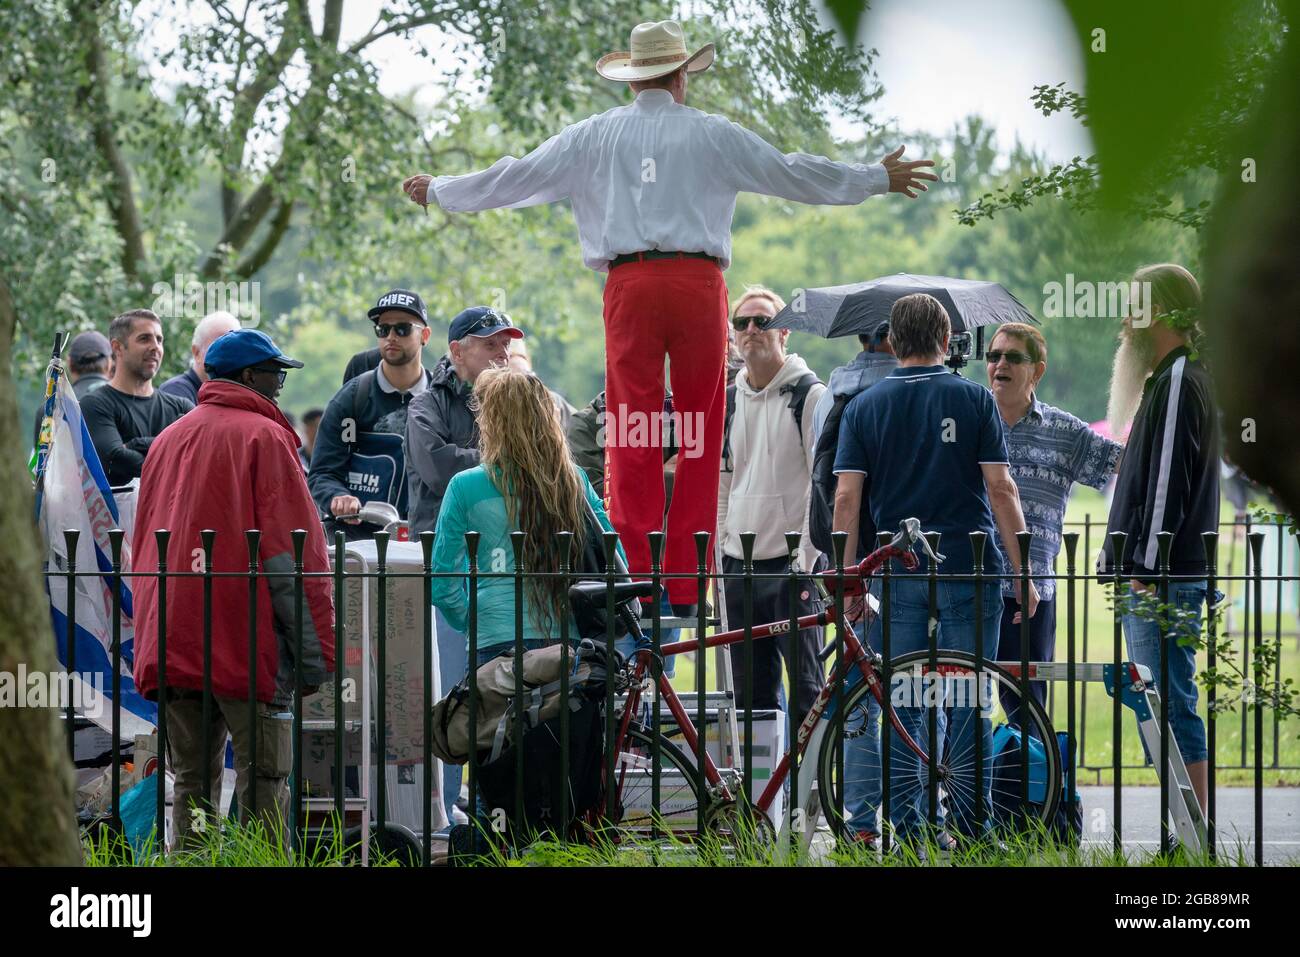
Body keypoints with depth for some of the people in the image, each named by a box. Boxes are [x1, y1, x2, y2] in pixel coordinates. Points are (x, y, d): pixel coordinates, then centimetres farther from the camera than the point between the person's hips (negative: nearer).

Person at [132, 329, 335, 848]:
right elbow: (293, 550, -9)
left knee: (191, 779, 10)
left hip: (171, 644, 6)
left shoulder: (167, 440, 16)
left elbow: (143, 546, 20)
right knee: (262, 780, -4)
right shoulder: (264, 436, -4)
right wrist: (314, 649, -9)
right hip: (246, 644, -6)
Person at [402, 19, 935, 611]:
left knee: (633, 436, 2)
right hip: (698, 283, -1)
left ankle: (641, 580, -2)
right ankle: (686, 589, 1)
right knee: (701, 437, 4)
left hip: (629, 285, 1)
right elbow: (793, 174, 12)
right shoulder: (713, 135, 8)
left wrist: (437, 191, 31)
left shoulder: (593, 136, 12)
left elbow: (512, 180, 16)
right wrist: (879, 179, 24)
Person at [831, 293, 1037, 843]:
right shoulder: (973, 399, 0)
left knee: (904, 708, 6)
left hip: (897, 572, 1)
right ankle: (969, 830, 3)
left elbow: (846, 498, -2)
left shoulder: (864, 406, 4)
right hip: (968, 570, -1)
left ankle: (907, 832, 5)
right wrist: (1023, 574, 1)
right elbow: (1000, 490, -4)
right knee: (967, 705, 4)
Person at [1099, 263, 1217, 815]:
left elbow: (1167, 483, -19)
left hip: (1163, 582, -11)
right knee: (1167, 707, 11)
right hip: (1154, 580, 11)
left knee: (1171, 707, -10)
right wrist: (1128, 563, 22)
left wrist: (1148, 571, -21)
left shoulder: (1177, 384, -13)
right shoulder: (1177, 379, 20)